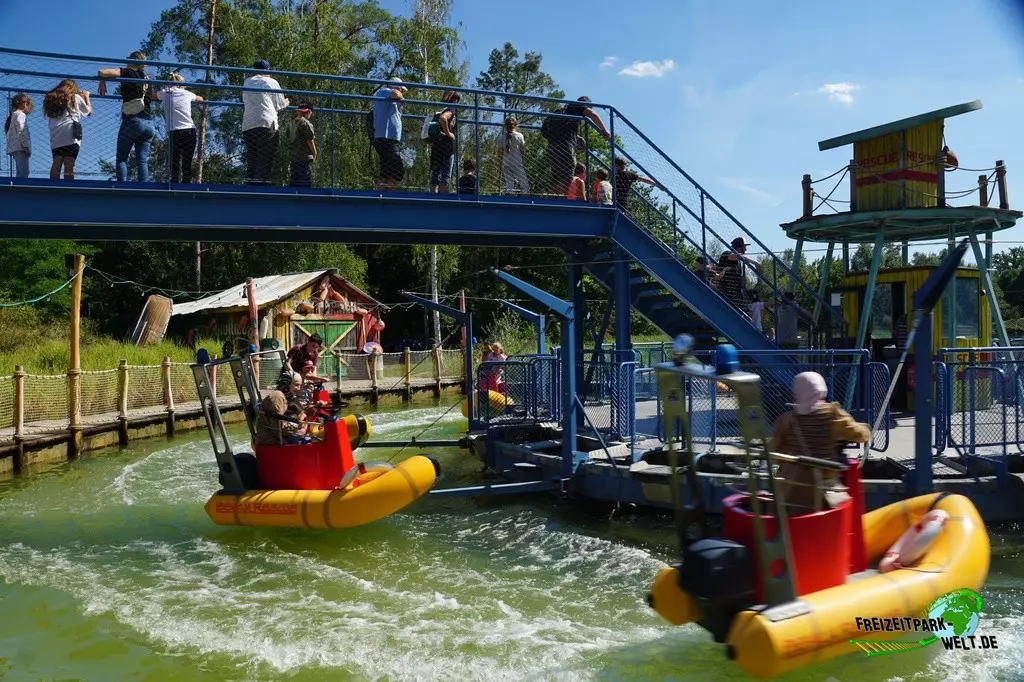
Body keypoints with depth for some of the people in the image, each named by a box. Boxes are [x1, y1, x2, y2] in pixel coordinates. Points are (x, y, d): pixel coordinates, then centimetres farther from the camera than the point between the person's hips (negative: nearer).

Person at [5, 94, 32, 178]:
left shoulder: (13, 115, 24)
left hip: (14, 148, 10)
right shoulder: (21, 114, -5)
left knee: (20, 173, 11)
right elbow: (21, 131, -16)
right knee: (24, 172, -18)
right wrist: (26, 147, -17)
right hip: (20, 148, -10)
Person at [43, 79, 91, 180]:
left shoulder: (50, 99, 20)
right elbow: (89, 112, 20)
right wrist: (86, 96, 36)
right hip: (71, 135, -4)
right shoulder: (75, 98, 10)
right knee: (69, 165, -9)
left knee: (56, 164, 3)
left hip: (55, 138, 4)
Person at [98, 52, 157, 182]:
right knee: (142, 161, 3)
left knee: (121, 158, 4)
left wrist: (102, 82, 10)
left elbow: (102, 72, -7)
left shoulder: (128, 73, 1)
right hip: (148, 123, 5)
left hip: (132, 121, -4)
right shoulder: (147, 78, 15)